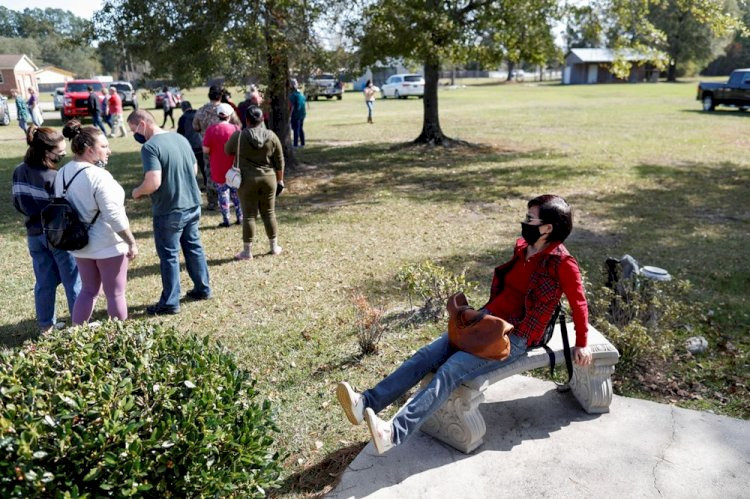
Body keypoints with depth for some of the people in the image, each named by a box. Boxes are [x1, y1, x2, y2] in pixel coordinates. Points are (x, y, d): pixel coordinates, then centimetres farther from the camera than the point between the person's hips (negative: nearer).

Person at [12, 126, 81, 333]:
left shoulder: (19, 172, 0)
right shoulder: (52, 177, -23)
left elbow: (18, 203, 10)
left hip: (34, 235, 7)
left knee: (44, 282, 17)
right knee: (73, 281, 8)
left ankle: (45, 325, 27)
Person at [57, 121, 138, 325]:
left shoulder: (62, 174, 4)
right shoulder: (98, 176, -22)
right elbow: (114, 215, -23)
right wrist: (131, 242, -14)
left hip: (80, 243, 8)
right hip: (108, 245, -8)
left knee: (88, 290, 21)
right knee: (115, 294, 6)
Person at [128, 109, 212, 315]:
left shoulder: (150, 147, -18)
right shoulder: (181, 138, 5)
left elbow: (153, 183, -26)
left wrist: (137, 192, -7)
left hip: (169, 211, -7)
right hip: (192, 205, 7)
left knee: (169, 255, 5)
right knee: (194, 247, 19)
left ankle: (170, 302, 14)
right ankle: (203, 288, 31)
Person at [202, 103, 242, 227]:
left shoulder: (211, 129, -10)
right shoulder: (235, 129, -10)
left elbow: (205, 150, -10)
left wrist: (215, 151, 9)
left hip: (218, 169, -1)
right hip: (234, 167, 1)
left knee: (223, 193, 10)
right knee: (236, 192, 16)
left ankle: (226, 220, 12)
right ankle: (240, 217, 21)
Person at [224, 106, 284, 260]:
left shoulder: (238, 135, -7)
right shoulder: (271, 136, -1)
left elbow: (227, 151, 10)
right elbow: (280, 162, 2)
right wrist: (280, 180, 11)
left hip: (247, 180, -2)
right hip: (269, 179, 2)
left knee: (249, 215, 3)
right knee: (269, 213, 13)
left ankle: (247, 251, 7)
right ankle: (274, 246, 22)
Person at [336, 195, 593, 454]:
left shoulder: (561, 263, -9)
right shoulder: (521, 247, 11)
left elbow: (579, 304, 1)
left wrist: (581, 343, 8)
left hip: (515, 338, -7)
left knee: (451, 370, -28)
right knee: (426, 355, -12)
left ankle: (394, 433, -41)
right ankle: (366, 403, -21)